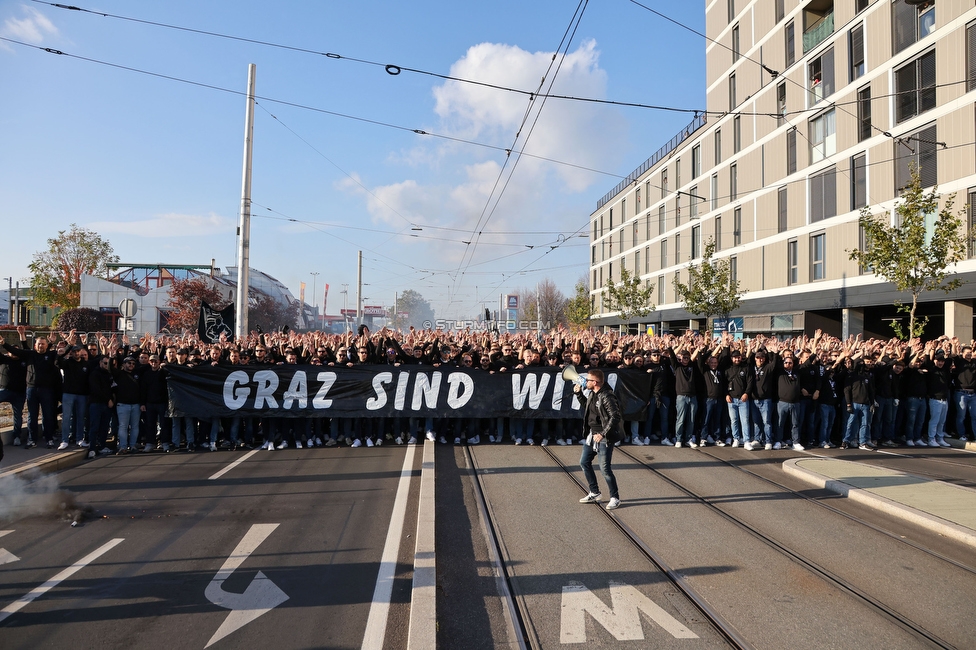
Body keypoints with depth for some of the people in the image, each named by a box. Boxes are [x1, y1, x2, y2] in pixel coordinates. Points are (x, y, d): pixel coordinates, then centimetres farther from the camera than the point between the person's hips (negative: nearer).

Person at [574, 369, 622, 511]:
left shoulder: (606, 397, -20)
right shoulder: (592, 394, 7)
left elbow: (615, 417, -24)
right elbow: (586, 406, 26)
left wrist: (603, 434, -26)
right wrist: (578, 393, 16)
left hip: (604, 438, -9)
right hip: (591, 434, 10)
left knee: (605, 468, -5)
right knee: (584, 462, 14)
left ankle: (615, 498, 11)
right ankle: (595, 493, 28)